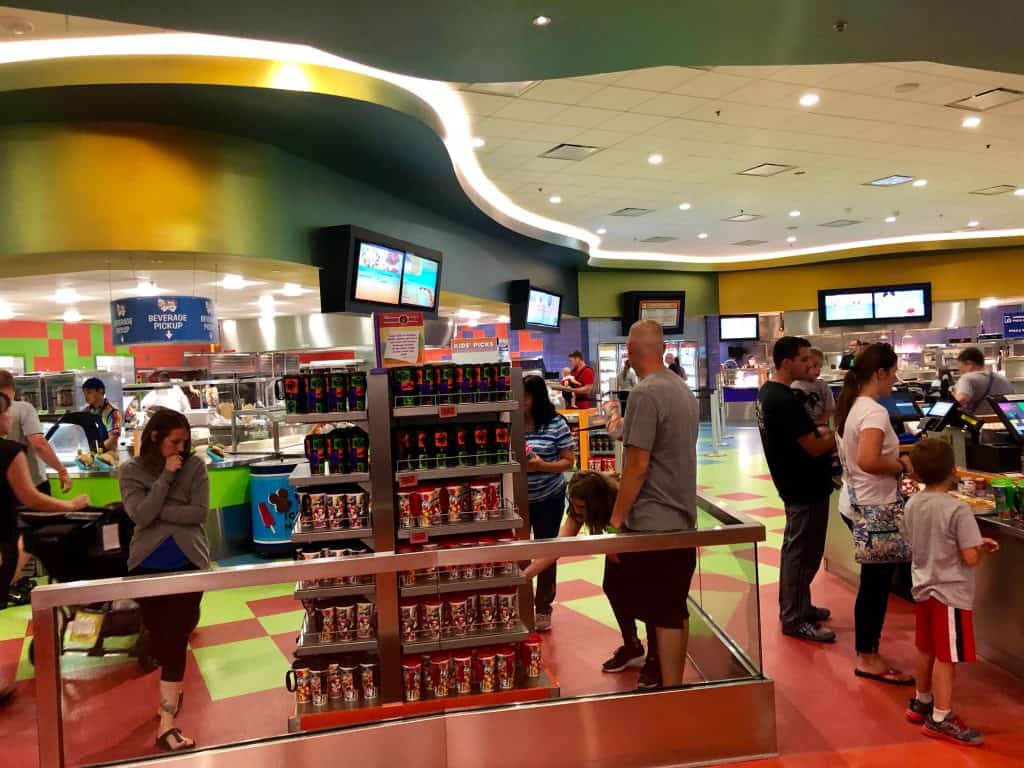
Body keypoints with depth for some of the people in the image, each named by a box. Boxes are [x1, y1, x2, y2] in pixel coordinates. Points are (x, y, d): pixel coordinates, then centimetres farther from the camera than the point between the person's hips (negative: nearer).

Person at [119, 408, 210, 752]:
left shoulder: (195, 466, -4)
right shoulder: (131, 471, -2)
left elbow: (199, 513, -10)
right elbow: (141, 516, -15)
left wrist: (157, 513, -14)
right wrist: (166, 476, -18)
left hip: (188, 563, -1)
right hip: (148, 565, 2)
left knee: (175, 635, -4)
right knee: (158, 632, 13)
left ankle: (166, 722, -3)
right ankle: (173, 684, 39)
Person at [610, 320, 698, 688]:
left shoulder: (645, 394, -16)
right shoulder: (683, 389, 9)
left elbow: (637, 466, -18)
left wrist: (615, 520, -11)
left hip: (652, 523, -8)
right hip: (682, 519, 9)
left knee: (663, 616, -1)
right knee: (676, 611, 15)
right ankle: (676, 687, 26)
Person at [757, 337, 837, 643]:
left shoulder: (768, 392, 7)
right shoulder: (785, 400, -25)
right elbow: (814, 447, -23)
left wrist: (823, 431, 4)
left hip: (793, 484, 10)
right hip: (806, 489, -10)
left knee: (795, 549, 20)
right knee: (803, 553, 0)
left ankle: (795, 606, 33)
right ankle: (795, 620, 9)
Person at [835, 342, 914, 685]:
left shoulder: (851, 406, 9)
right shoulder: (875, 412, -20)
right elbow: (868, 462, -33)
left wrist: (895, 459, 12)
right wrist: (902, 466, -17)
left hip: (854, 504, 9)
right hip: (873, 509, -9)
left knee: (872, 582, 17)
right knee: (876, 584, 3)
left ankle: (867, 652, 27)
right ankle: (869, 658, 14)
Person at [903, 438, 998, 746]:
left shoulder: (912, 505, 1)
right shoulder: (958, 510, -21)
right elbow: (970, 558, -22)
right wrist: (981, 548, 2)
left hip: (923, 588, 7)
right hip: (950, 593, -7)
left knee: (926, 649, 21)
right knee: (946, 657, 2)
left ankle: (921, 702, 35)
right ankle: (940, 719, 11)